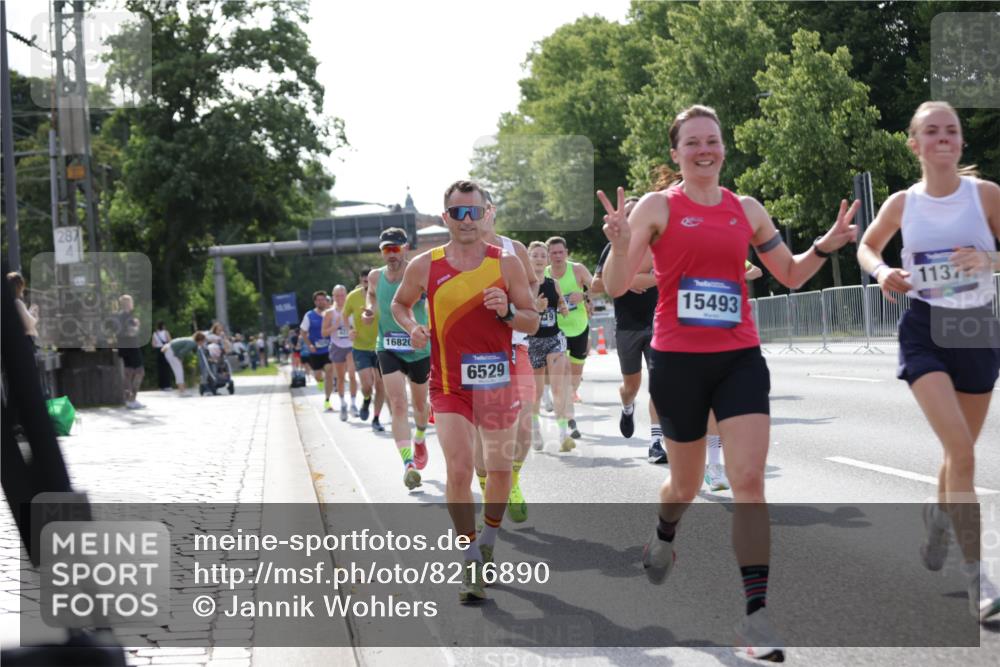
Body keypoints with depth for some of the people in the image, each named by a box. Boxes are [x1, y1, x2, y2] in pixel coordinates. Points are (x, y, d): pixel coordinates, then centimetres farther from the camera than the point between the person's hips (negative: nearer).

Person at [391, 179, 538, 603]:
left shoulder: (506, 263, -3)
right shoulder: (425, 266, -3)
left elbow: (532, 322, 2)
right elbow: (399, 303, 15)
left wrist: (506, 312, -19)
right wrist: (412, 327, -6)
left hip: (498, 381, 1)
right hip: (450, 385, -1)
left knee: (500, 469, 10)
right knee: (458, 470, -14)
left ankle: (488, 543, 33)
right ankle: (471, 564, -7)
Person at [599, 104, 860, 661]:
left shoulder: (747, 210, 8)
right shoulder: (658, 207, -3)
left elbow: (790, 274, 19)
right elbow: (617, 287, -9)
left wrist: (827, 245, 0)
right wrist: (620, 243, -29)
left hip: (740, 359, 2)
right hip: (678, 361, -2)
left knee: (749, 478, -13)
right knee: (687, 482, 13)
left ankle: (757, 613, -13)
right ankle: (665, 536, 50)